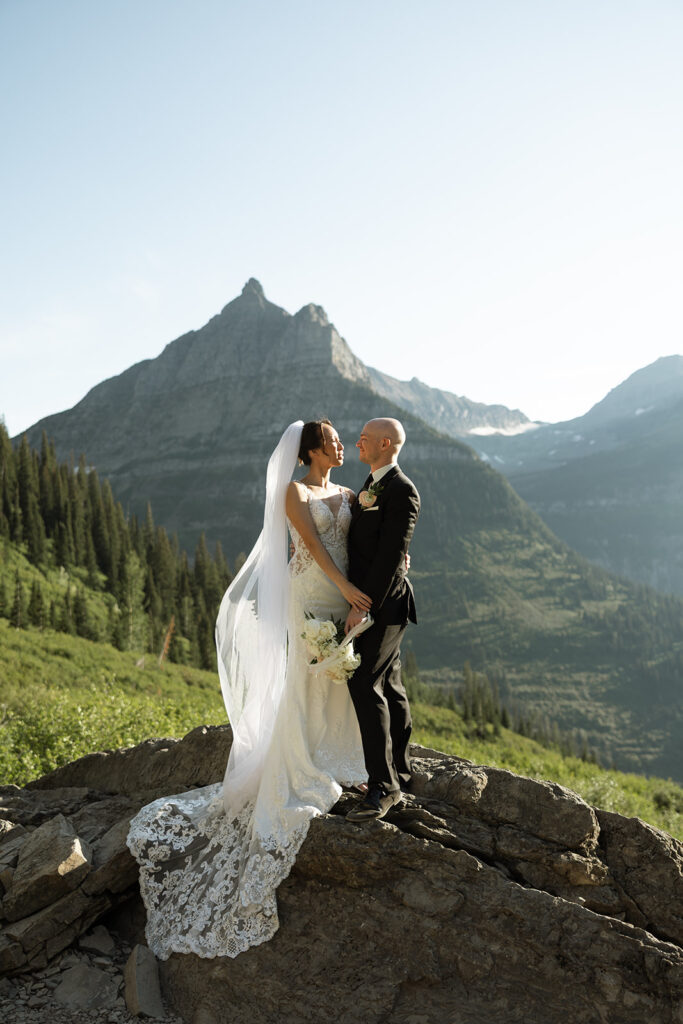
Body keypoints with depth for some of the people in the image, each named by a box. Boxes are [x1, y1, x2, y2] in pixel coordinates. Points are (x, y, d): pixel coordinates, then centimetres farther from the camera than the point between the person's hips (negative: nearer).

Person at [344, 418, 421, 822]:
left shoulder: (401, 490, -15)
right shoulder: (372, 485, 16)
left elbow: (391, 555, -21)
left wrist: (363, 605, -23)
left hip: (383, 603, -10)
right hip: (368, 600, 10)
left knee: (366, 684, -13)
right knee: (389, 687, 13)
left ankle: (383, 786, -8)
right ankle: (399, 776, 22)